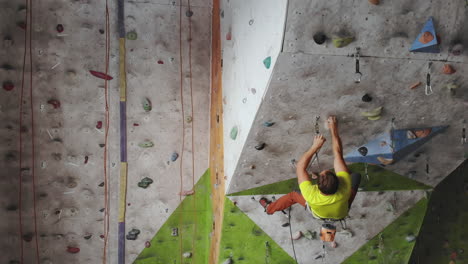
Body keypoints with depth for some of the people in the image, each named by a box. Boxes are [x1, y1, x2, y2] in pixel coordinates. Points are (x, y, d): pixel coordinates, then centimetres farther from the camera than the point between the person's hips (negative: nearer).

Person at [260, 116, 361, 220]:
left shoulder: (312, 196, -46)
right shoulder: (345, 188, -45)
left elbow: (300, 167, -34)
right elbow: (338, 154, -37)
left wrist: (315, 146, -34)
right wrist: (334, 129, -31)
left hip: (319, 216, -1)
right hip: (342, 214, 1)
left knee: (293, 195, 17)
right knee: (356, 175, 6)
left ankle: (269, 208, 41)